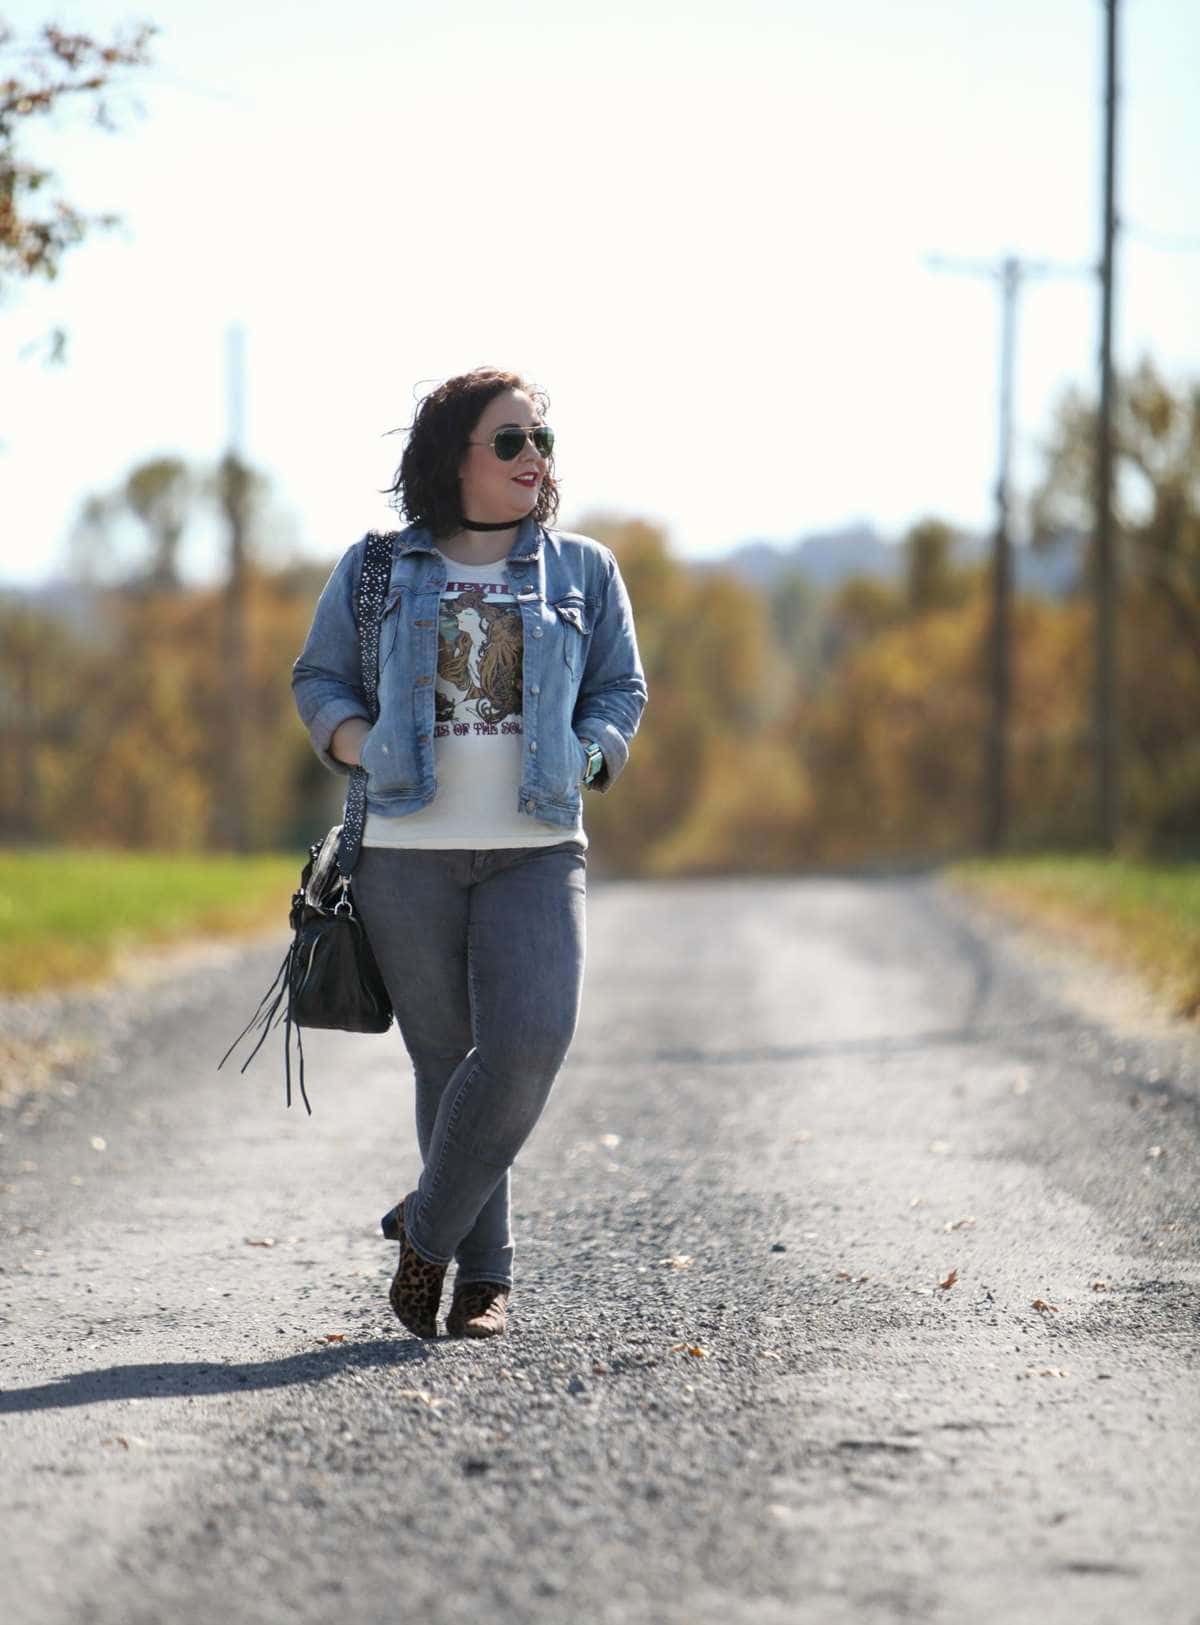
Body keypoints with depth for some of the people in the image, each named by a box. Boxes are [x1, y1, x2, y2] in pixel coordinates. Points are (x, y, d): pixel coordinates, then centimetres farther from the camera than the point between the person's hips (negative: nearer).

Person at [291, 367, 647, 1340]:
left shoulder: (582, 571, 11)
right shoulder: (375, 571, 8)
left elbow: (621, 693, 15)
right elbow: (318, 681, 13)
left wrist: (583, 760, -4)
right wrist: (359, 744, -7)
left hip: (536, 850, 1)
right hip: (407, 854, 0)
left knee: (529, 1043, -18)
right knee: (448, 1059, 1)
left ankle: (428, 1226, -1)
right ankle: (486, 1274, 12)